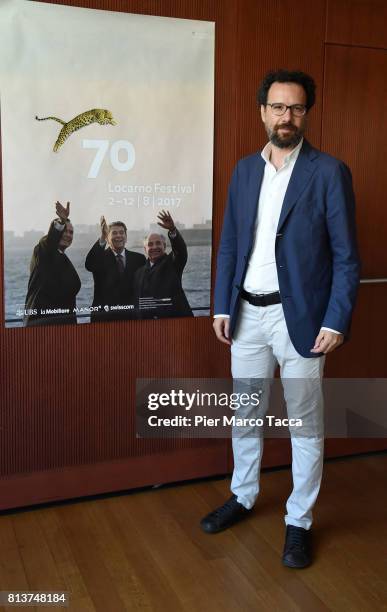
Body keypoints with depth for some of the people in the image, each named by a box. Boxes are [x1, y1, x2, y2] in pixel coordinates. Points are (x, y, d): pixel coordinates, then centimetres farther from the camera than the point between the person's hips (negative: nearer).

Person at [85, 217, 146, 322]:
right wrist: (102, 238, -30)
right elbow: (88, 265, -19)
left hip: (131, 314, 2)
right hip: (103, 315, -2)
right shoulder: (101, 257, 4)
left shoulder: (138, 258, 11)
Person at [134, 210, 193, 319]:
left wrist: (172, 230, -34)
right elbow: (137, 299, 14)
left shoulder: (172, 263, 5)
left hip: (175, 316, -4)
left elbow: (180, 248, -16)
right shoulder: (139, 273, 16)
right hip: (147, 320, 4)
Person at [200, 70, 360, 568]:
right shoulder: (244, 170, 8)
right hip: (248, 313, 5)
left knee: (305, 423, 8)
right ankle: (242, 496, 38)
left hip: (300, 317, -4)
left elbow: (346, 256, -7)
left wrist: (336, 321, -13)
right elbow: (229, 245, 10)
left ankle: (299, 520, 24)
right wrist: (222, 307, 5)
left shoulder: (329, 172, -6)